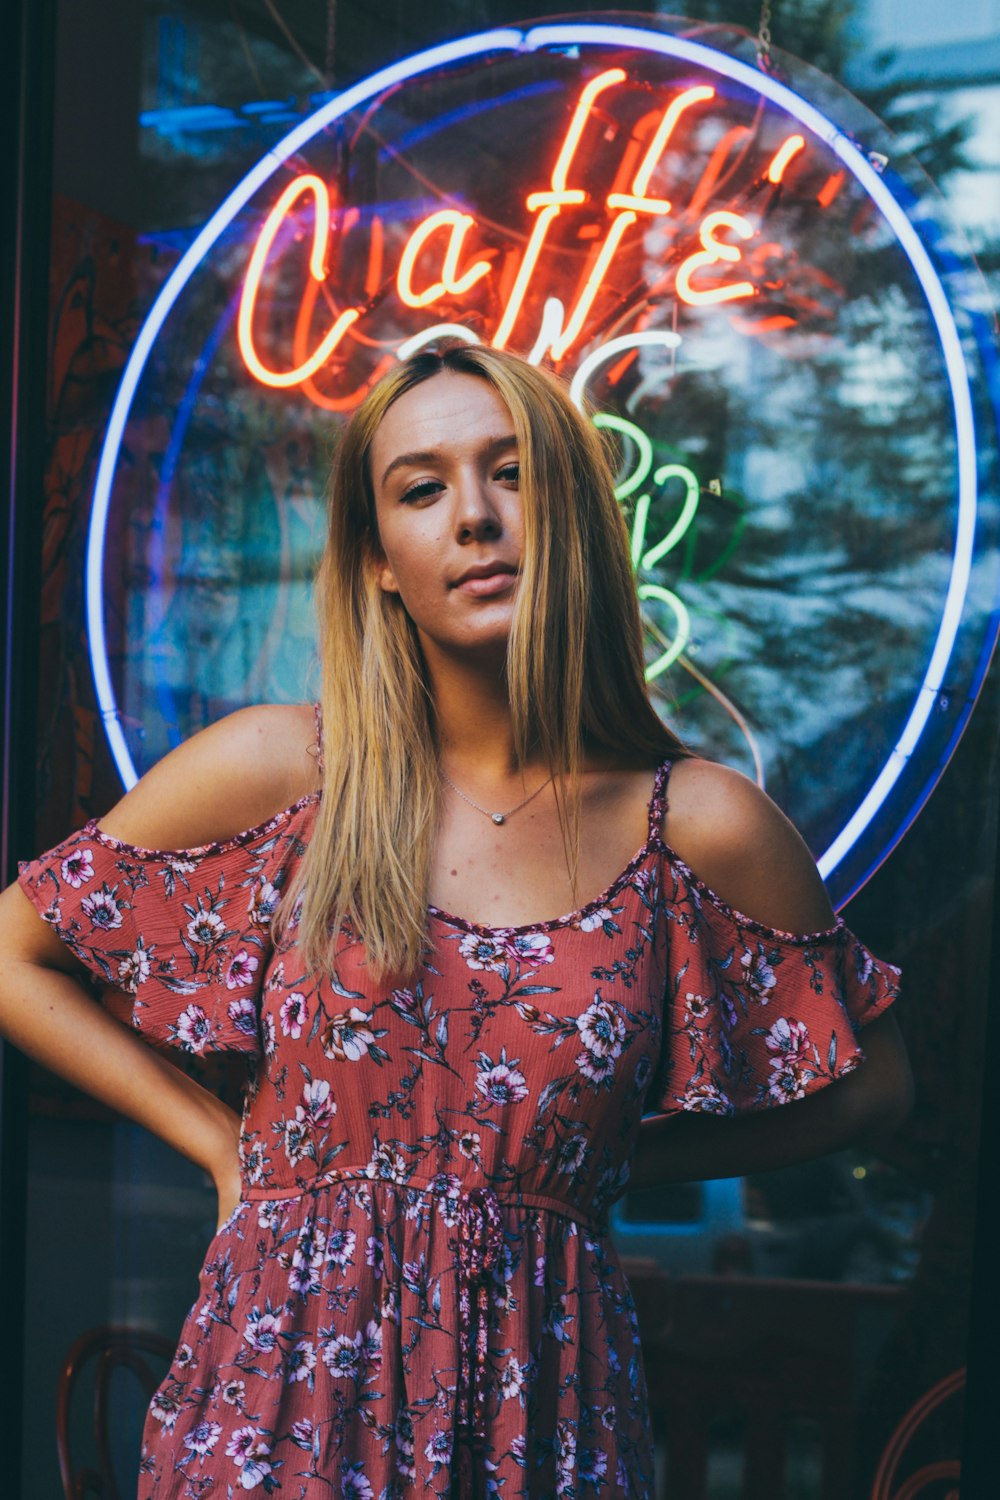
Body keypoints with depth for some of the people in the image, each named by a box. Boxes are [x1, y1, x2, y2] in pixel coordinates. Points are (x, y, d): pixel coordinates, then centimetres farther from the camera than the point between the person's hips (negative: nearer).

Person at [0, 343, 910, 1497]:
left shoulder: (704, 828, -6)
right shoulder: (278, 773, -6)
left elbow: (868, 1086, 8)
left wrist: (593, 1164, 3)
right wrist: (225, 1146, 2)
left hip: (540, 1398, 1)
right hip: (287, 1390, 0)